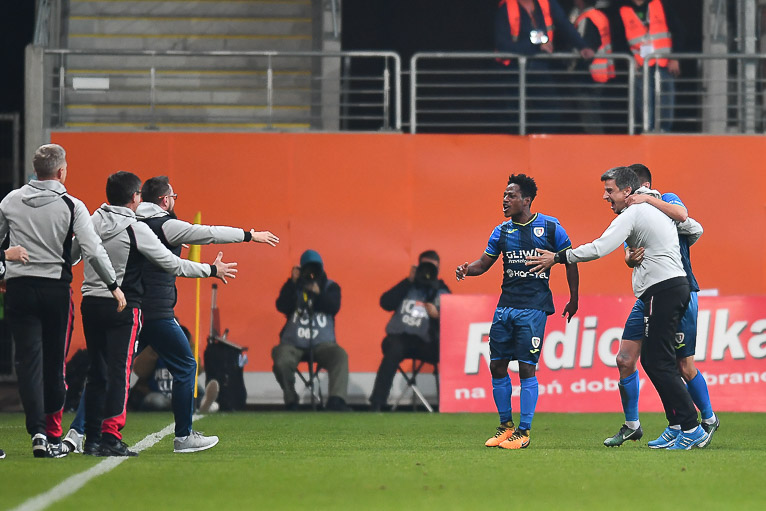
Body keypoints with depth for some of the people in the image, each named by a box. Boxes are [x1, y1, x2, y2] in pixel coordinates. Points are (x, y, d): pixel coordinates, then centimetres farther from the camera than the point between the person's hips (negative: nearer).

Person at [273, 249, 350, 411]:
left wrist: (318, 294, -20)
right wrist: (292, 283, -12)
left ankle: (336, 401, -41)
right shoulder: (293, 286, 12)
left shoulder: (330, 287, 13)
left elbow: (334, 307, -6)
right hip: (293, 343, 0)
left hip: (322, 343, 0)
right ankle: (291, 402, -5)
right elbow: (282, 306, -5)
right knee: (280, 362, -30)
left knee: (340, 356, -31)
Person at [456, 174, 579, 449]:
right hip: (506, 305, 5)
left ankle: (524, 432, -1)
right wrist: (467, 269, -10)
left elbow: (570, 261, 6)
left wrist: (573, 299, 6)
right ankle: (506, 426, 17)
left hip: (534, 308, -5)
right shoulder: (501, 231, 10)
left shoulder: (550, 227, -1)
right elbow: (485, 262, 13)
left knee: (526, 368, -7)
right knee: (497, 365, 3)